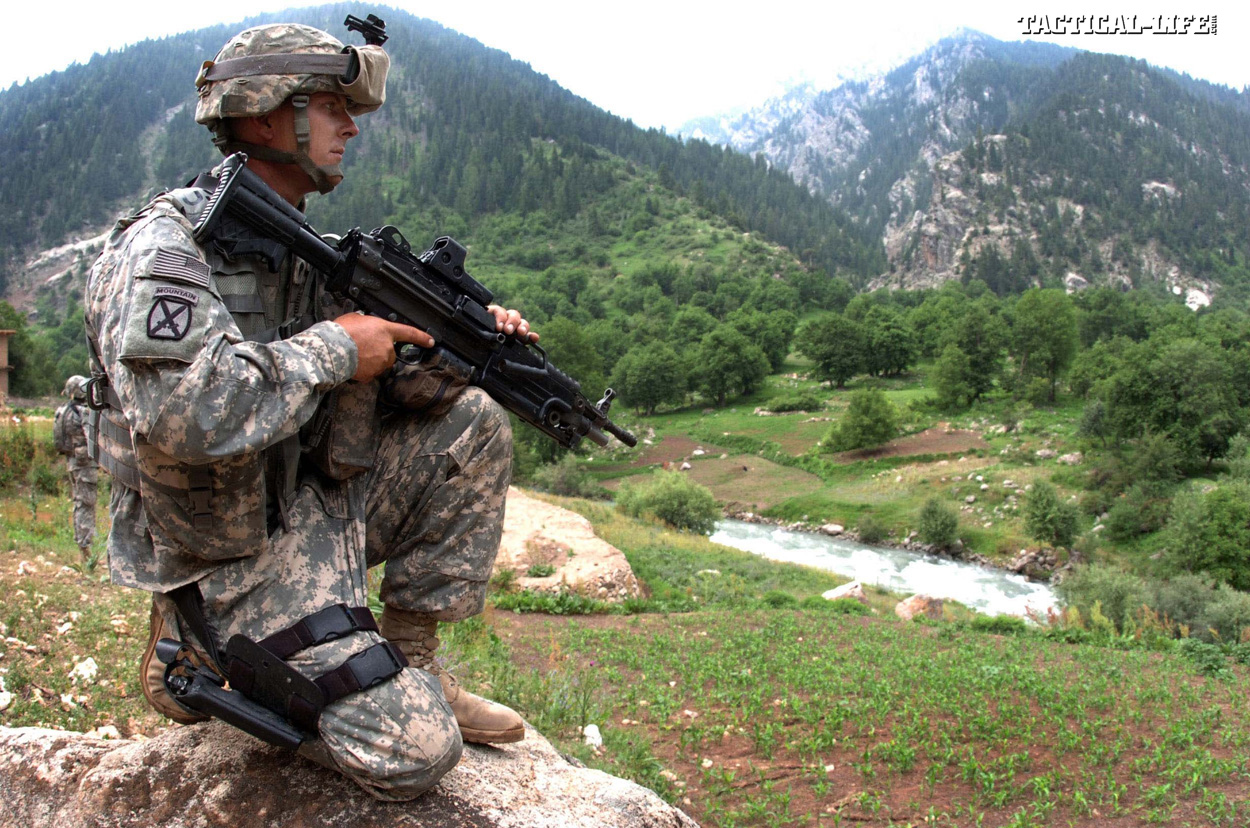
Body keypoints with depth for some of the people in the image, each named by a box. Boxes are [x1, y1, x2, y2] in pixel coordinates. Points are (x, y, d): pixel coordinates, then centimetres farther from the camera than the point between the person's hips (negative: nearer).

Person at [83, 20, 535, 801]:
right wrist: (332, 348, -23)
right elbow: (178, 416, -35)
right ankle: (199, 661, 7)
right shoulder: (166, 250, -18)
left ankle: (410, 658, 5)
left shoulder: (301, 250, 9)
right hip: (230, 559, -8)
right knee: (415, 750, -14)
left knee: (474, 424, -3)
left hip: (312, 503, 8)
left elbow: (389, 369, 11)